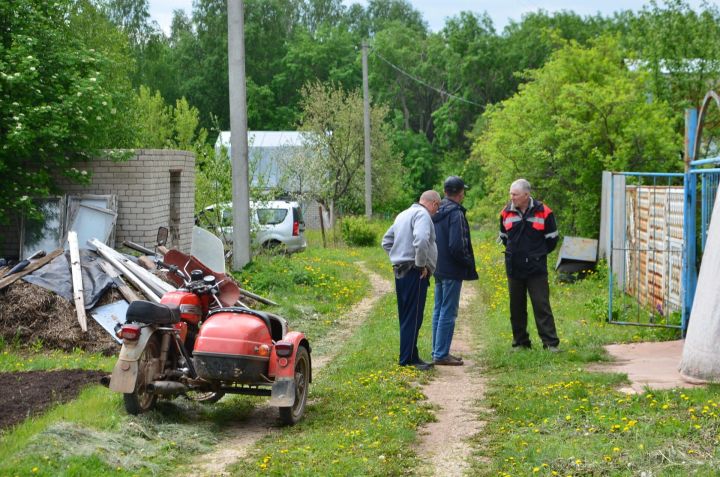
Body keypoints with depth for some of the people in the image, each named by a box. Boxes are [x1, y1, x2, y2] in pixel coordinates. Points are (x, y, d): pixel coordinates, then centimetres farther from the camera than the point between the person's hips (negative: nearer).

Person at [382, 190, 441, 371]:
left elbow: (387, 241, 26)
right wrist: (421, 264, -17)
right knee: (413, 317, -6)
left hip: (400, 272, 10)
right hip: (414, 273, -10)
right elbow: (421, 240, -28)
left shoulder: (404, 214, 19)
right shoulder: (423, 214, -11)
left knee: (406, 316, 14)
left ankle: (410, 356, 21)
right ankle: (408, 360, -6)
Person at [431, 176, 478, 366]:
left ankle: (438, 352, 20)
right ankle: (441, 354, -2)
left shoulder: (436, 212, 9)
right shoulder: (456, 213, -17)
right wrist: (468, 263, -8)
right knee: (448, 313, -4)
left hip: (438, 270, 9)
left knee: (439, 311, 14)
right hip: (452, 271, -9)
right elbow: (456, 246, -22)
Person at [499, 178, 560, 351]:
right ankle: (520, 342, 18)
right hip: (514, 268, 4)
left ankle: (551, 343, -4)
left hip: (536, 268, -3)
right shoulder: (506, 213, 3)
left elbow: (551, 238, 5)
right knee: (517, 307, 9)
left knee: (541, 305, -6)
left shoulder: (543, 212, -6)